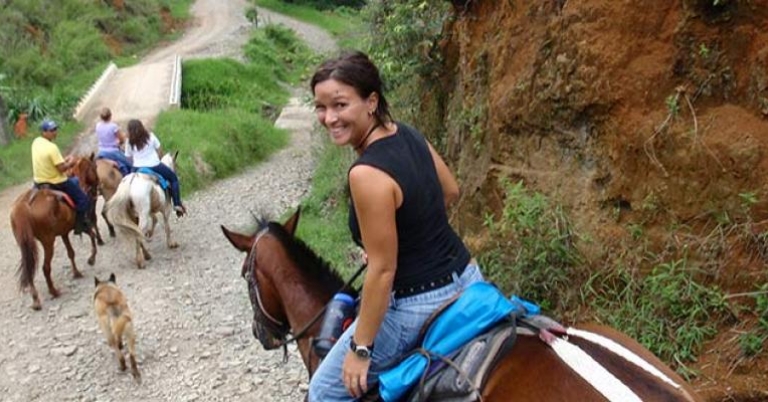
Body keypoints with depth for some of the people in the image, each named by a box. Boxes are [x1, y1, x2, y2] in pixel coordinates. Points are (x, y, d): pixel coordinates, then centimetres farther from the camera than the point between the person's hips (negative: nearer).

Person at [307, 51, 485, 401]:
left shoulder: (367, 174, -28)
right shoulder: (408, 134, -3)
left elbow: (382, 270, -24)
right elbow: (450, 193, 12)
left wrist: (360, 348, -14)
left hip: (419, 306, -8)